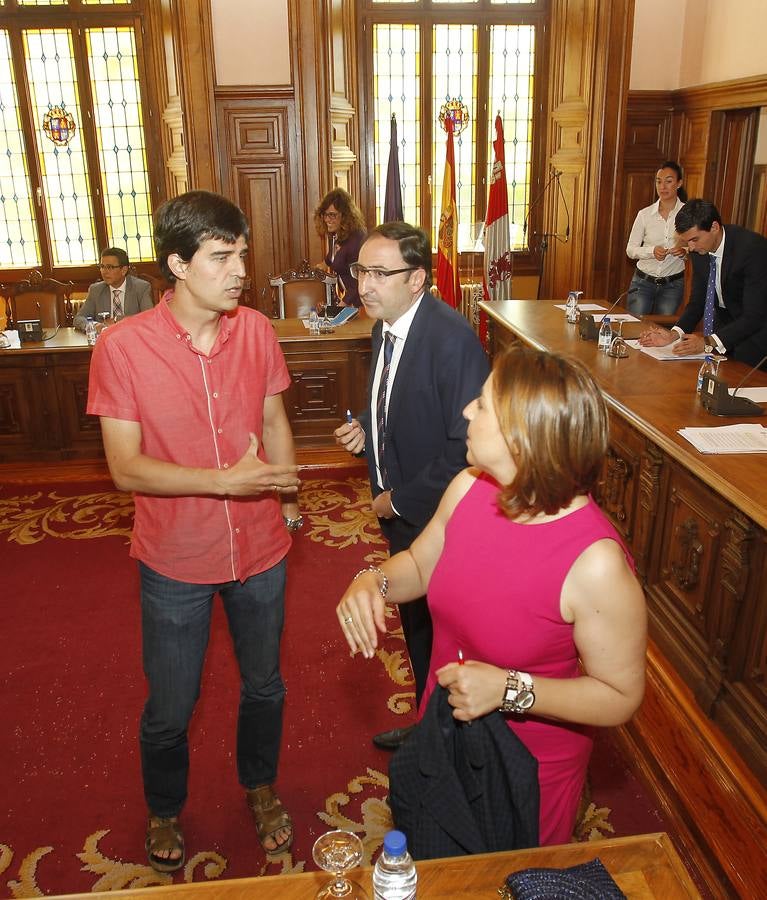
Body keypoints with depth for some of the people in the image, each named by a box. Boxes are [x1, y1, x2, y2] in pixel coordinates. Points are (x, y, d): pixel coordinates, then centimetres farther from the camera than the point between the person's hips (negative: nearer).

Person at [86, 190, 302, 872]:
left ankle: (260, 788, 51)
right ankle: (165, 811, 48)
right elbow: (126, 468, -18)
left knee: (264, 685, 22)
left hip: (260, 549, 3)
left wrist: (285, 496, 10)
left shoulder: (256, 330, -8)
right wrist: (227, 480, -27)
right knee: (169, 708, 17)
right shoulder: (122, 346, -17)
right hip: (176, 561, -2)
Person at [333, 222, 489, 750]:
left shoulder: (453, 339, -26)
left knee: (437, 632, 12)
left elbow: (468, 447, -27)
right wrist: (365, 428, -3)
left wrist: (401, 499, -19)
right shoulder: (387, 327, 2)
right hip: (402, 515, 9)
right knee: (417, 626, 24)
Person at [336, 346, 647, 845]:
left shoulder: (596, 564, -33)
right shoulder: (469, 488, -15)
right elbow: (420, 564, 3)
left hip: (532, 767, -5)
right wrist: (372, 582, -17)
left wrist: (510, 689, -30)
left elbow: (620, 697, -21)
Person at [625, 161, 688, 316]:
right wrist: (652, 251, -20)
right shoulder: (645, 214, -2)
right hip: (642, 282, 0)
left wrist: (685, 252, -19)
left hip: (672, 285, 0)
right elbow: (630, 250, -2)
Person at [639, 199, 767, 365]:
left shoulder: (753, 248, -27)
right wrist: (674, 334, -18)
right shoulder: (699, 249, -7)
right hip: (724, 324, 6)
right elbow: (697, 301, 0)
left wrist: (709, 342, -40)